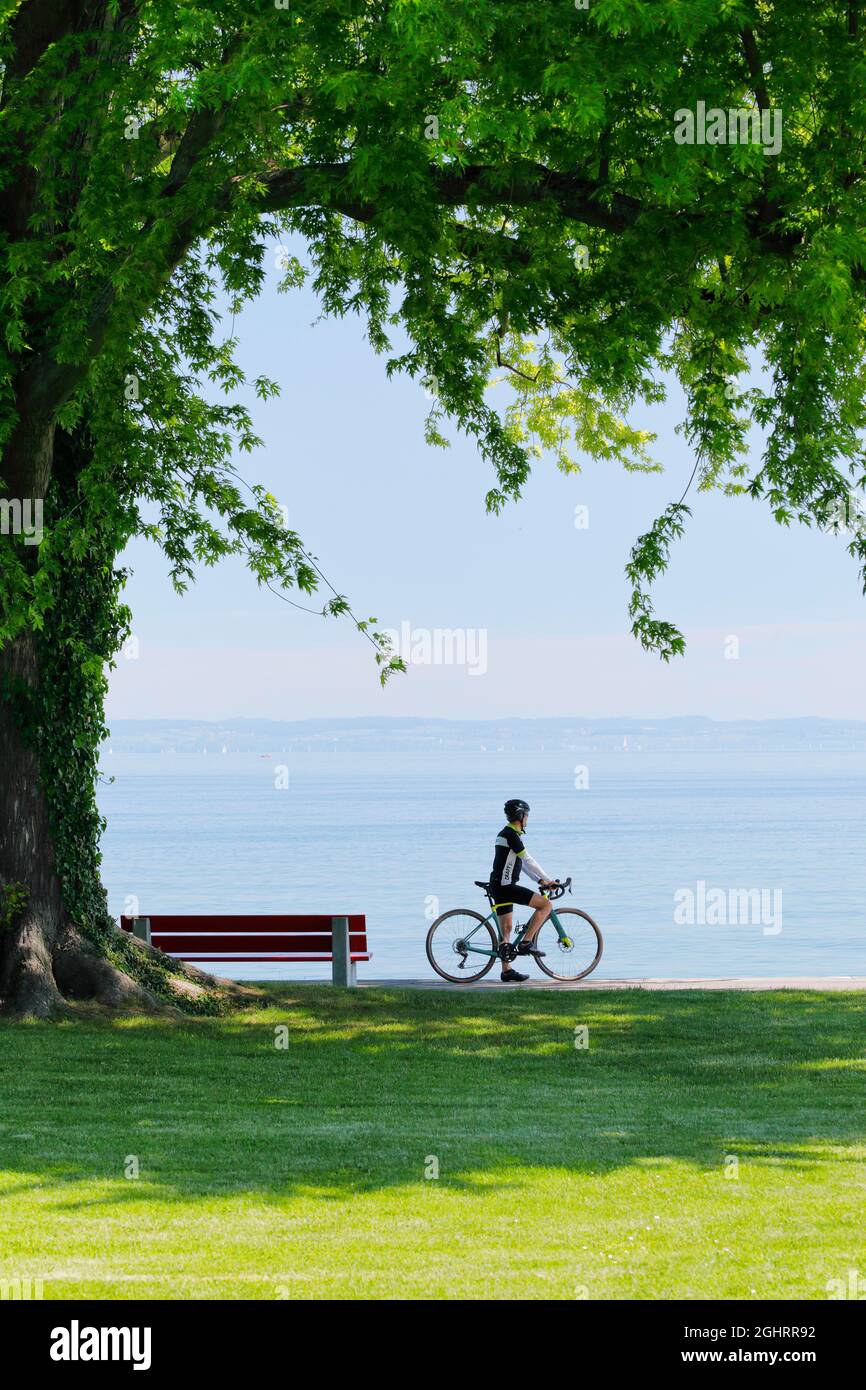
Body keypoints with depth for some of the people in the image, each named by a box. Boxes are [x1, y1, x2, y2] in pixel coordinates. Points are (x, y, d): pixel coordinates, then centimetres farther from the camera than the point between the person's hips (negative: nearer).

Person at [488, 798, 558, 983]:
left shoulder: (507, 834, 19)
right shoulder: (511, 835, -14)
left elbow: (523, 862, 22)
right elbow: (528, 860, -15)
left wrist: (540, 881, 16)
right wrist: (548, 879, -7)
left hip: (499, 886, 11)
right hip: (505, 886, -11)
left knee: (506, 928, 13)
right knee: (545, 904, -10)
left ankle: (507, 971, 15)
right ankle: (527, 943, -10)